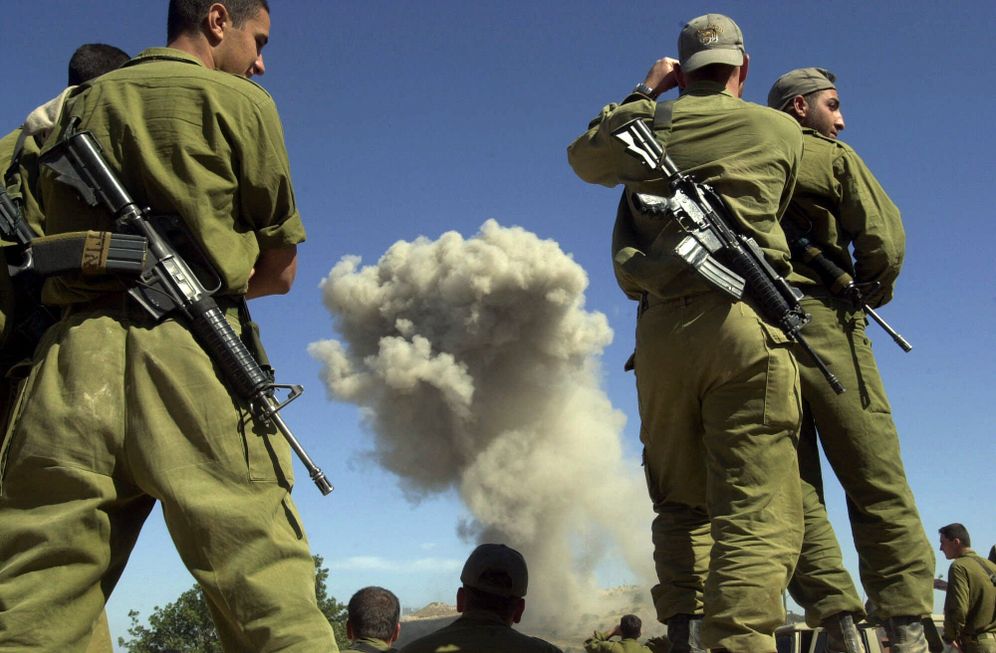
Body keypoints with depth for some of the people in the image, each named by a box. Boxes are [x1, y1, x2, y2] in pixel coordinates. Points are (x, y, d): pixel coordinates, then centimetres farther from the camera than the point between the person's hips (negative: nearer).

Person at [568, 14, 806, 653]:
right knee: (756, 511, -9)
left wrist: (642, 95, 38)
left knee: (681, 505, 13)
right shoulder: (783, 131, 11)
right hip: (744, 320, -2)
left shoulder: (651, 123, 14)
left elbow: (584, 157, 33)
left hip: (660, 330, 3)